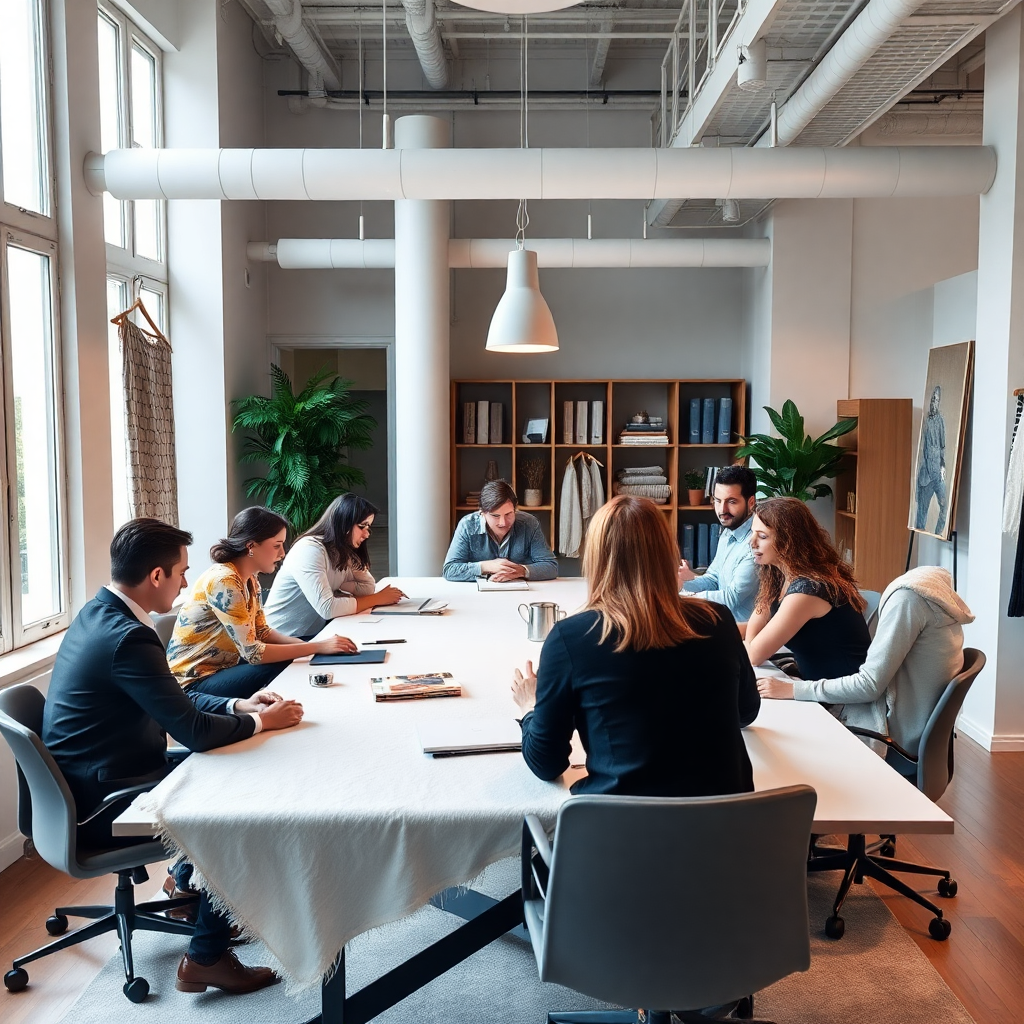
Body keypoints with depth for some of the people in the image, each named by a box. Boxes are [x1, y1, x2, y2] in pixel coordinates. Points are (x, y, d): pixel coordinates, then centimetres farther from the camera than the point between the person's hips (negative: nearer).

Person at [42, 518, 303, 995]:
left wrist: (238, 706, 2)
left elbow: (171, 702, 12)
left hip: (90, 780, 10)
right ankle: (206, 958, 7)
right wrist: (261, 722, -8)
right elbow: (193, 730, -25)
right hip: (102, 805, -10)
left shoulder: (99, 614, 4)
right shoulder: (127, 637, -28)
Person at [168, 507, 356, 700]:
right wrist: (318, 647, -20)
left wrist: (311, 644, -9)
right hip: (194, 683, -8)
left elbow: (262, 632, 7)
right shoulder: (224, 582, -25)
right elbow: (252, 653, -25)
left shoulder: (249, 579, 3)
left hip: (222, 667, 8)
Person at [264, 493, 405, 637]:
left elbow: (369, 587, 3)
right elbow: (327, 609, -28)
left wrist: (338, 585, -14)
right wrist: (378, 599, -19)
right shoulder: (309, 550, -21)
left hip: (316, 633, 8)